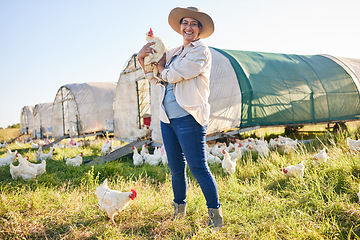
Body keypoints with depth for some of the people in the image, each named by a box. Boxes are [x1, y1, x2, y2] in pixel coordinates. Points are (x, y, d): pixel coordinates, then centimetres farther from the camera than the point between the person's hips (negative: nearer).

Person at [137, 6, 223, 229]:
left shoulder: (201, 51, -4)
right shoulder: (174, 53, 19)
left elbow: (174, 75, -15)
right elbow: (157, 80, 23)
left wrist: (161, 66, 6)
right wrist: (142, 60, 9)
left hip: (188, 118, -7)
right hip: (167, 119, 7)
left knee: (198, 168, -6)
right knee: (176, 168, 13)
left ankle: (215, 213, 7)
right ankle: (179, 210, 29)